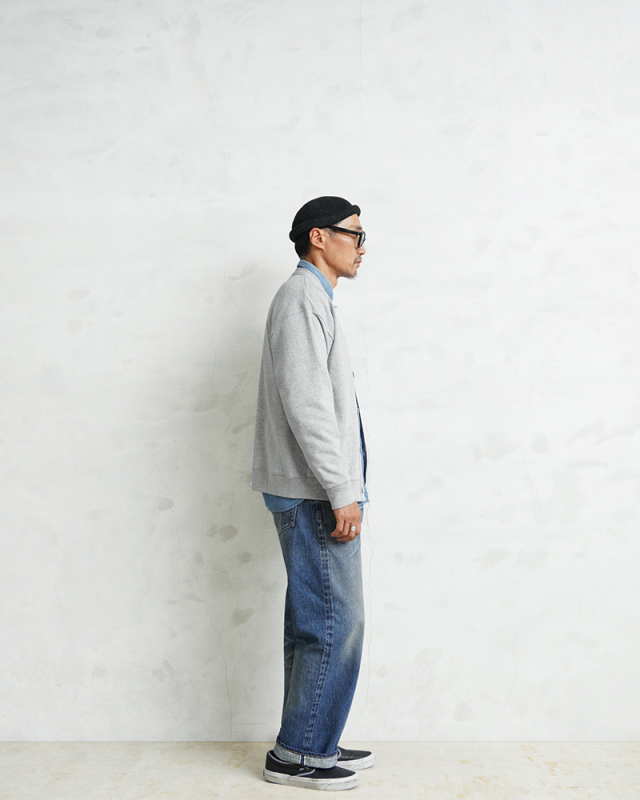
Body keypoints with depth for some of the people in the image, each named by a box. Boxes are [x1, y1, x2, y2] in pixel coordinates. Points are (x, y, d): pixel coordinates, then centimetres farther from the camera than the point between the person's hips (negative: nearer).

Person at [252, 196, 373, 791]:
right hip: (314, 493, -10)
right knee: (334, 621, -4)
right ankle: (298, 754, 8)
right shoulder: (303, 297, -11)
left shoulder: (313, 299, 21)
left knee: (313, 621, 14)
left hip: (312, 493, 10)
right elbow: (305, 403, -20)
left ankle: (309, 744, 24)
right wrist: (341, 493, -20)